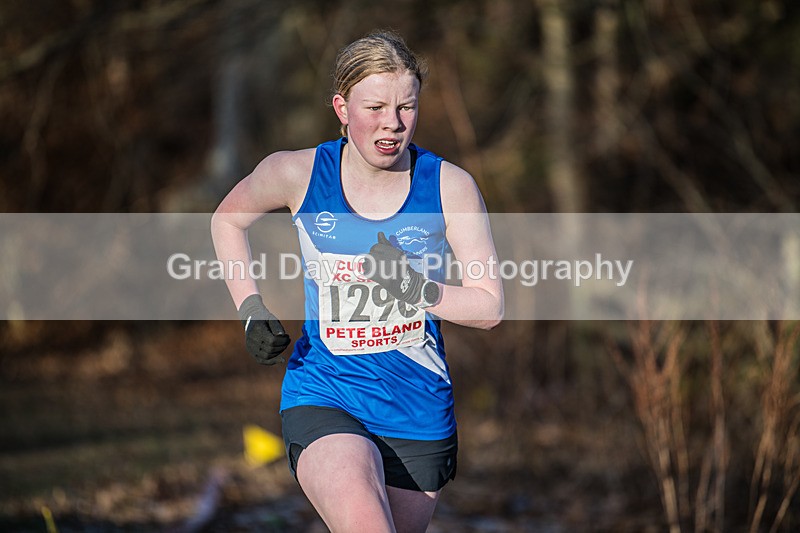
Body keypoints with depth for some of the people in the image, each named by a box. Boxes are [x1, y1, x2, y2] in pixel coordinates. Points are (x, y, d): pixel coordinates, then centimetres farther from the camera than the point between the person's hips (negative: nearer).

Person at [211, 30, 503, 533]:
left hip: (420, 415, 2)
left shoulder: (450, 186, -5)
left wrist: (421, 290, -21)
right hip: (323, 400, -2)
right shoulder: (297, 173, -5)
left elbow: (491, 307, -2)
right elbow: (228, 219, 16)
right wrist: (251, 309, 2)